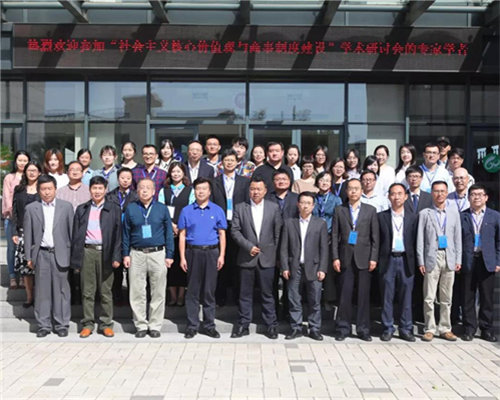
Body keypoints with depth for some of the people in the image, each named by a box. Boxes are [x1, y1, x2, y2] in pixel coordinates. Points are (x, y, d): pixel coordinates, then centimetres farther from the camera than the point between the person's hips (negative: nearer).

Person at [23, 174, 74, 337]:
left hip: (60, 254, -1)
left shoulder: (66, 206, 5)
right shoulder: (31, 208, 7)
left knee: (61, 290, 2)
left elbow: (72, 231, 5)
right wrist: (29, 257, 3)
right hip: (41, 254, 1)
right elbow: (28, 234, 7)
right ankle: (43, 325, 14)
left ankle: (62, 324, 11)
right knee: (42, 290, 5)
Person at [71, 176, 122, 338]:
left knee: (106, 291, 4)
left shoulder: (114, 209, 6)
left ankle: (106, 324, 13)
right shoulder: (82, 209, 11)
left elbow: (118, 234, 2)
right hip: (87, 252, 1)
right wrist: (75, 259, 3)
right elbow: (76, 235, 9)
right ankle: (87, 324, 15)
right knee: (87, 291, 6)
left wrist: (116, 257, -6)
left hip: (105, 253, -1)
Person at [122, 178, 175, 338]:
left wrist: (169, 255, 1)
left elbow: (168, 233, 6)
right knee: (137, 292, 3)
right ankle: (141, 325, 14)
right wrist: (125, 254, 3)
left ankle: (155, 325, 12)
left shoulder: (162, 208, 6)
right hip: (137, 254, 1)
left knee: (158, 292, 2)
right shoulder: (131, 209, 7)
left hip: (158, 254, 0)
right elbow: (126, 233, 9)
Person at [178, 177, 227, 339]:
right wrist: (182, 257, -1)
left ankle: (209, 325, 13)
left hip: (211, 253, 0)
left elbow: (222, 235, 6)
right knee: (192, 291, 3)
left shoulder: (217, 210, 6)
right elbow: (182, 235, 5)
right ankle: (192, 326, 11)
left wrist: (221, 256, -3)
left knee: (209, 290, 4)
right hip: (193, 253, 0)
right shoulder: (186, 211, 6)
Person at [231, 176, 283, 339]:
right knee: (245, 294, 7)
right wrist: (248, 246, -10)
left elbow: (278, 232, 4)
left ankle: (271, 325, 14)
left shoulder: (274, 208, 5)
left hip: (267, 258, 0)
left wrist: (274, 252, -1)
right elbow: (235, 230, -1)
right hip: (246, 257, 1)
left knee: (268, 293, 5)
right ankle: (243, 325, 16)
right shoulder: (240, 208, 4)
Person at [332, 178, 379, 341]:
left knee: (364, 295, 3)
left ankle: (363, 329, 13)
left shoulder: (370, 210, 7)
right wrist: (335, 257, -3)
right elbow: (334, 235, 4)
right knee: (344, 294, 2)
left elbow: (375, 236, 4)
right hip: (345, 258, 0)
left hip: (364, 258, 0)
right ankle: (343, 328, 12)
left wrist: (374, 258, -3)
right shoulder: (339, 210, 7)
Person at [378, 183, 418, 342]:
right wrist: (376, 259, -4)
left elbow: (416, 241, 7)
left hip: (406, 260, 1)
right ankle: (388, 329, 12)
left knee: (406, 297, 5)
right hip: (388, 260, -1)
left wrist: (415, 261, 0)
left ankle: (406, 329, 15)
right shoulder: (381, 217, 4)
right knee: (387, 297, 3)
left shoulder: (413, 218, 9)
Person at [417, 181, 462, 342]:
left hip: (449, 259, 3)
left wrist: (458, 259, 5)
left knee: (446, 298, 8)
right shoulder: (424, 214, 3)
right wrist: (421, 262, -4)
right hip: (432, 259, -2)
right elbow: (420, 239, 1)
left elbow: (458, 237, 11)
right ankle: (430, 329, 7)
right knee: (429, 298, -2)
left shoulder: (454, 212, 11)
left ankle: (445, 329, 16)